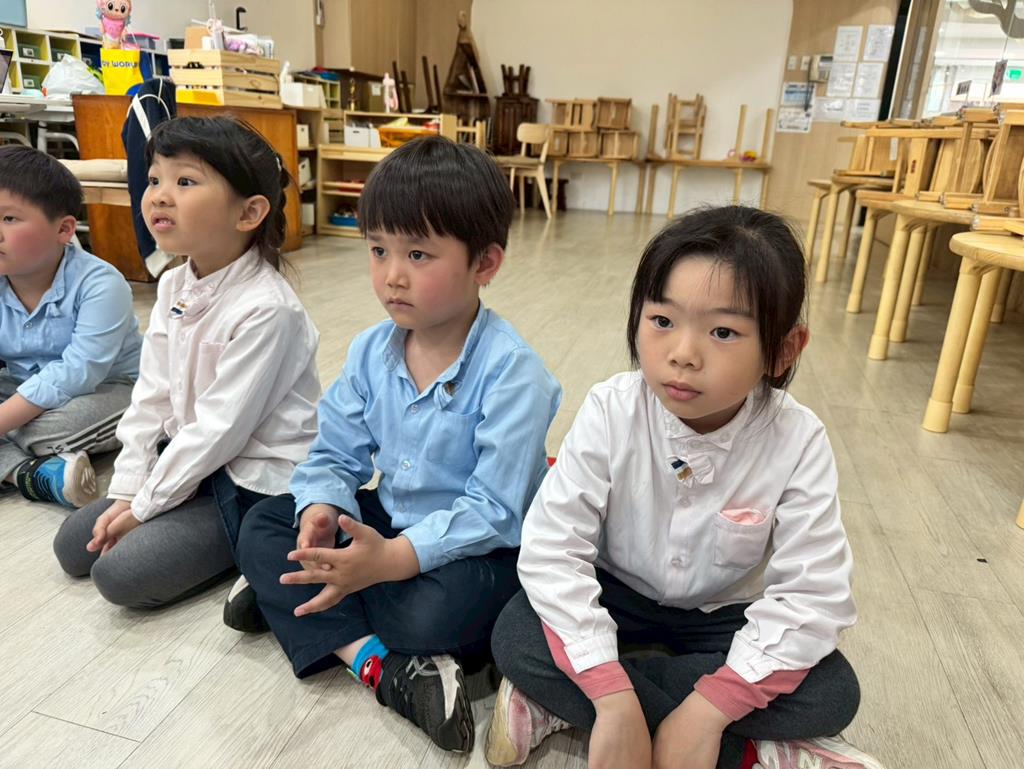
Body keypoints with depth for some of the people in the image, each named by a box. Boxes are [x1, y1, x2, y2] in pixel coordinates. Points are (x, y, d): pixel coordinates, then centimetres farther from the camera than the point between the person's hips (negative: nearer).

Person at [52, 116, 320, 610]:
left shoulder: (266, 309, -26)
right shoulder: (174, 286, 1)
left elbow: (221, 427, -23)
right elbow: (151, 397, 3)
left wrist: (144, 507, -13)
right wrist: (126, 493, -1)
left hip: (254, 483, -8)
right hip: (186, 459, 9)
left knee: (120, 572, -14)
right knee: (74, 546, 9)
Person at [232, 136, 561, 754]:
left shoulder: (511, 371, -25)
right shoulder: (371, 352, -4)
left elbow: (495, 510, -26)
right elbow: (335, 454, 1)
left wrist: (393, 558, -33)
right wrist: (321, 512, -21)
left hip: (477, 545, -6)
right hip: (387, 518, 7)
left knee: (446, 609, -36)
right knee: (262, 526, -3)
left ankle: (295, 603, -8)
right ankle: (377, 662, -19)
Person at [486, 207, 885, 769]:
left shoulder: (797, 442, -22)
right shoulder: (611, 412, -23)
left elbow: (811, 596, -22)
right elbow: (552, 548, -27)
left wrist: (707, 710, -32)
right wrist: (614, 700, -35)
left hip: (720, 618, 1)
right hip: (615, 598, 0)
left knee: (832, 693, -22)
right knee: (515, 636, -26)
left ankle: (562, 702, -19)